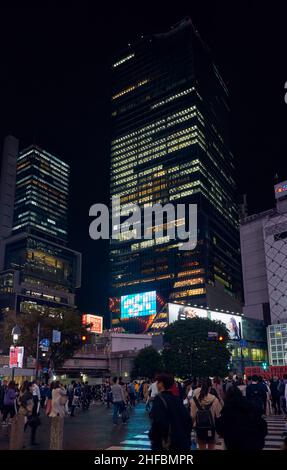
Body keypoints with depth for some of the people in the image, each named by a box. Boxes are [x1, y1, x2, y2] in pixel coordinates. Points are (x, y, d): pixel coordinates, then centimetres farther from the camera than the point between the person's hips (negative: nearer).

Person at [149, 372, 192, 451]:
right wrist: (186, 437, 17)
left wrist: (153, 437, -11)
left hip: (166, 445, -6)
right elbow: (188, 420, 8)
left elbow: (158, 422, -25)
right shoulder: (177, 399, 7)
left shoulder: (159, 398, -13)